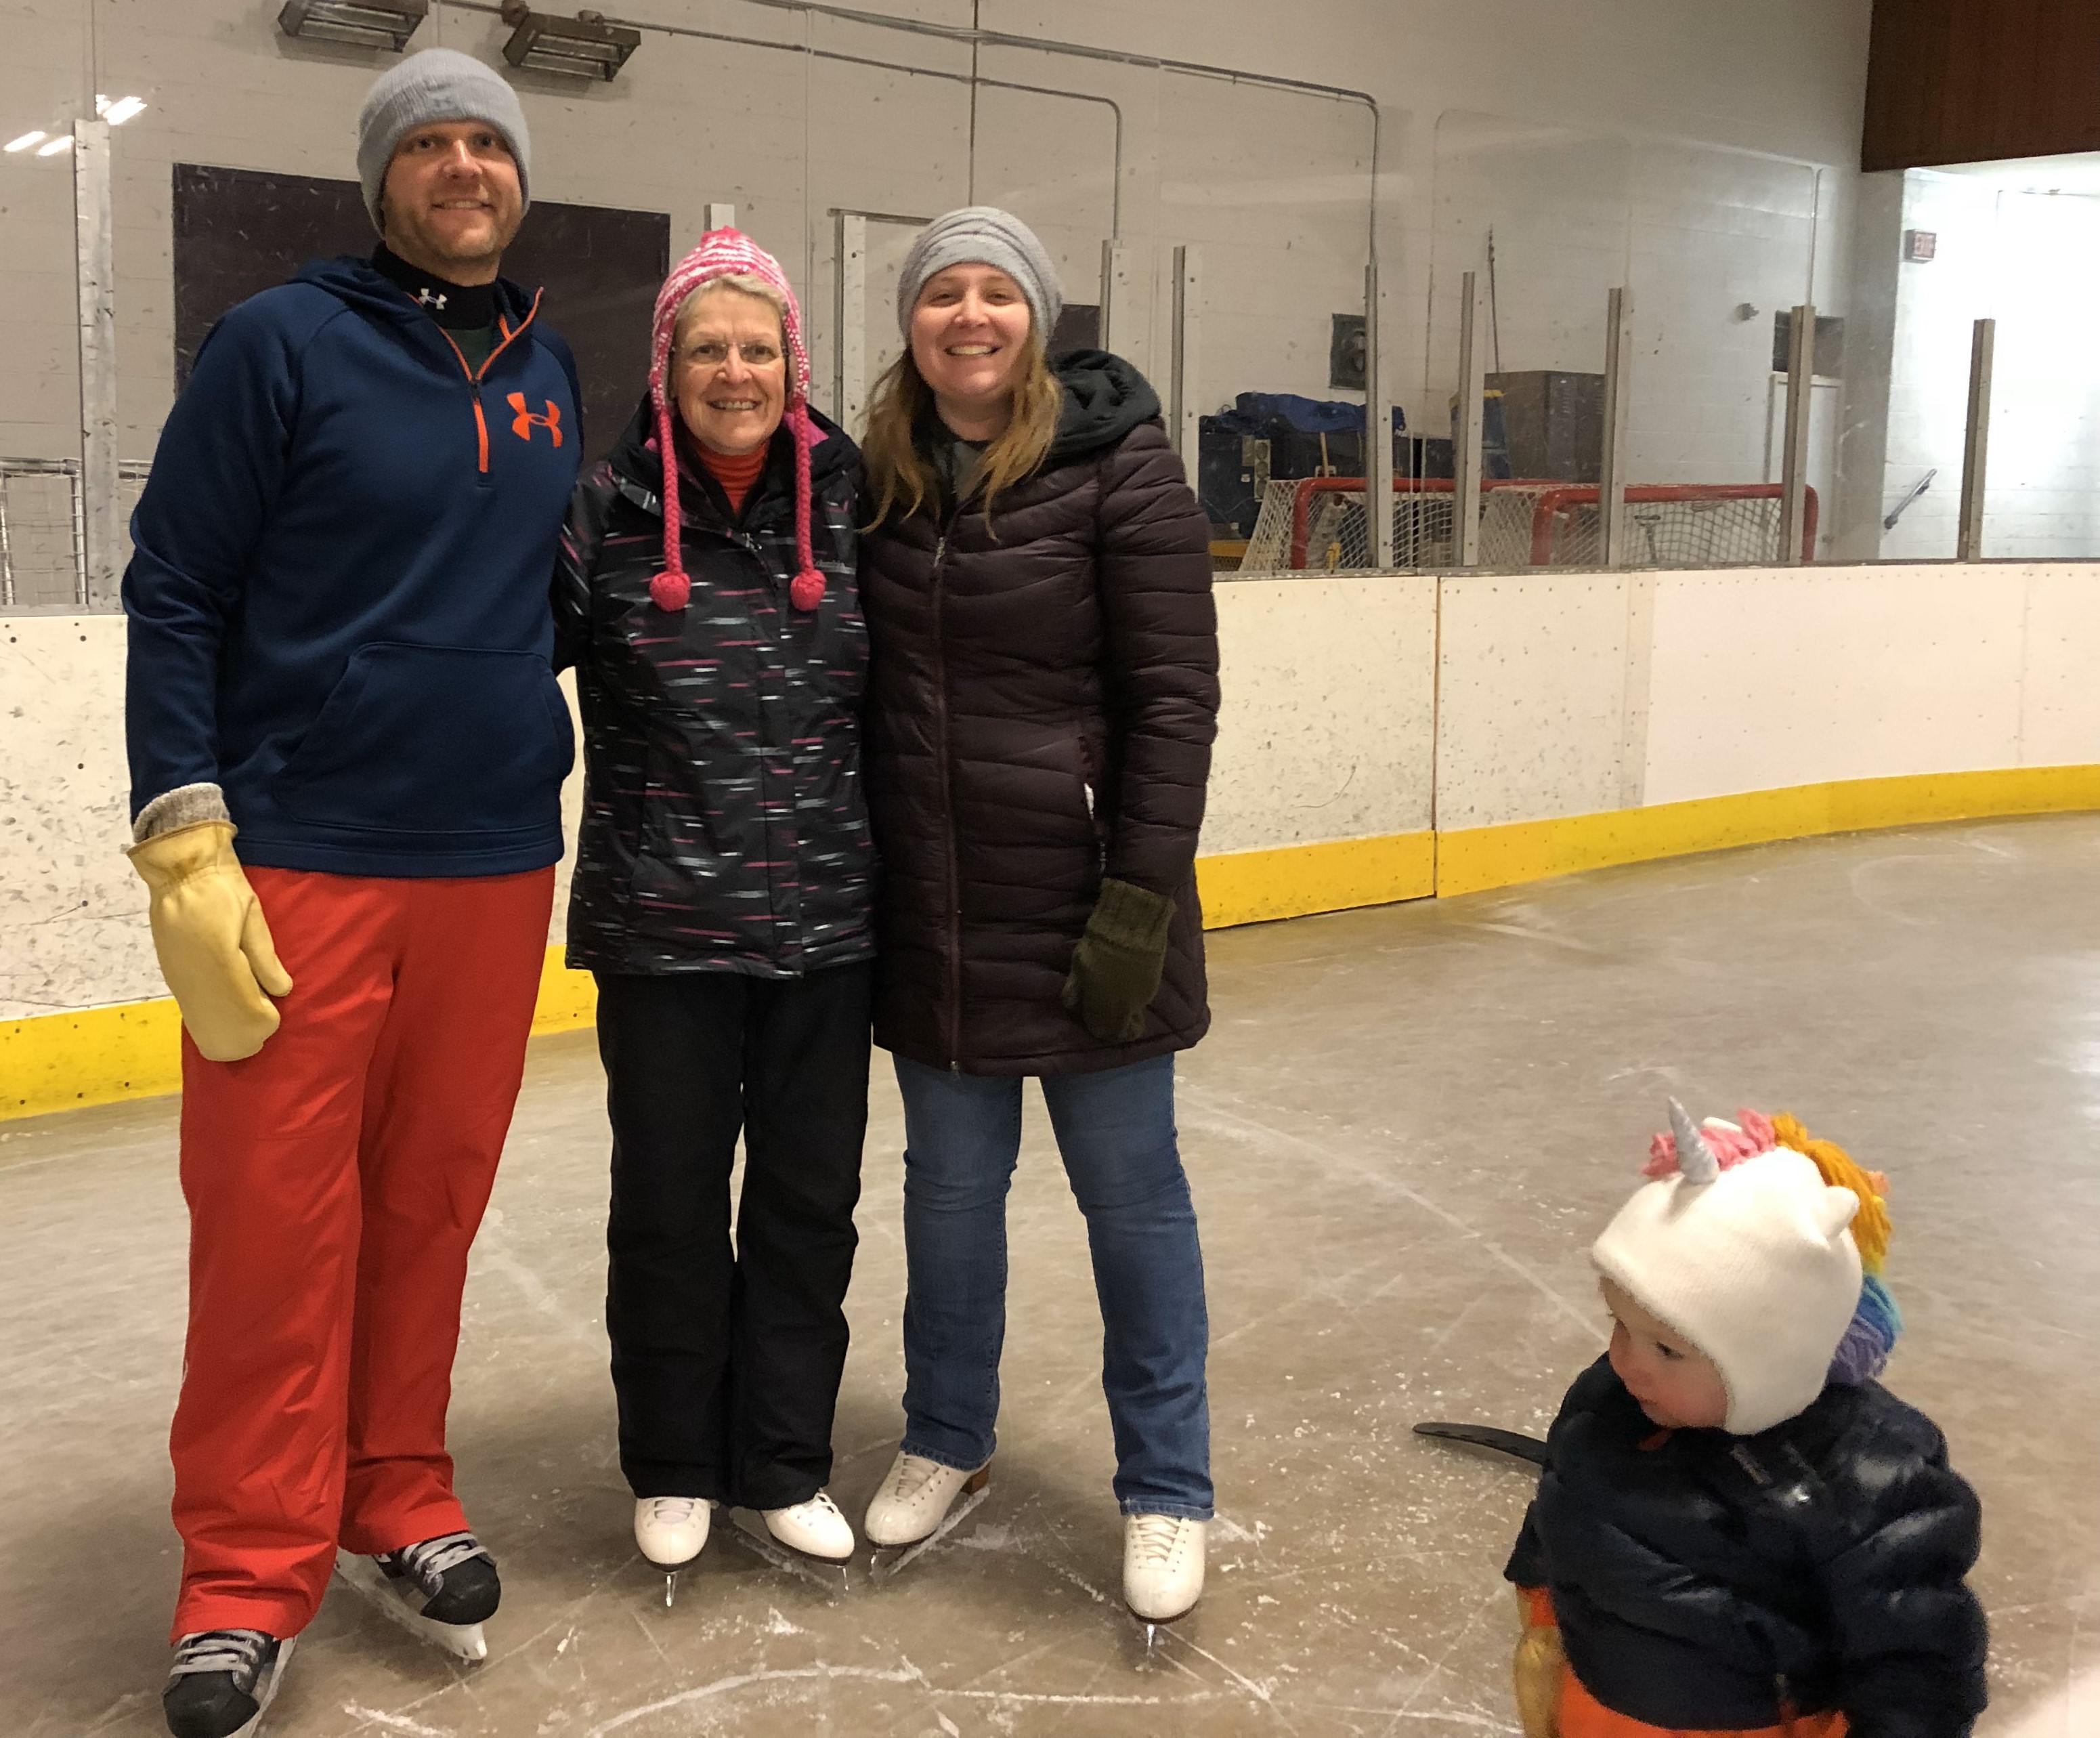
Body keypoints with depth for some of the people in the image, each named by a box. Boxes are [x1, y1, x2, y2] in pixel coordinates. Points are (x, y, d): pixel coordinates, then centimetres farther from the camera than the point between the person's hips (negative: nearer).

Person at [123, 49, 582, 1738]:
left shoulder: (550, 370, 12)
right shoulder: (283, 342, -3)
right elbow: (175, 592, -5)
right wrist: (184, 839, -12)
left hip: (497, 868, 4)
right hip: (298, 863, -4)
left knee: (432, 1203, 11)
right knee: (275, 1220, 0)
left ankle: (400, 1504, 28)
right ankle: (250, 1580, 13)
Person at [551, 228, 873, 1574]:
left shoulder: (851, 502, 1)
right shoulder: (606, 515, -6)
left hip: (828, 923, 2)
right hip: (664, 930, -2)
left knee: (810, 1200, 11)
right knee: (668, 1201, 9)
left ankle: (785, 1461, 29)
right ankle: (673, 1465, 30)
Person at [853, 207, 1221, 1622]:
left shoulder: (1118, 469, -9)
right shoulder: (880, 482, 6)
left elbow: (1173, 699, -11)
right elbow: (865, 692, 11)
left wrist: (1141, 901, -16)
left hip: (1083, 902, -4)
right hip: (931, 909, 4)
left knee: (1132, 1191, 7)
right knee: (951, 1181, 16)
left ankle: (1167, 1492, 21)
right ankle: (947, 1442, 35)